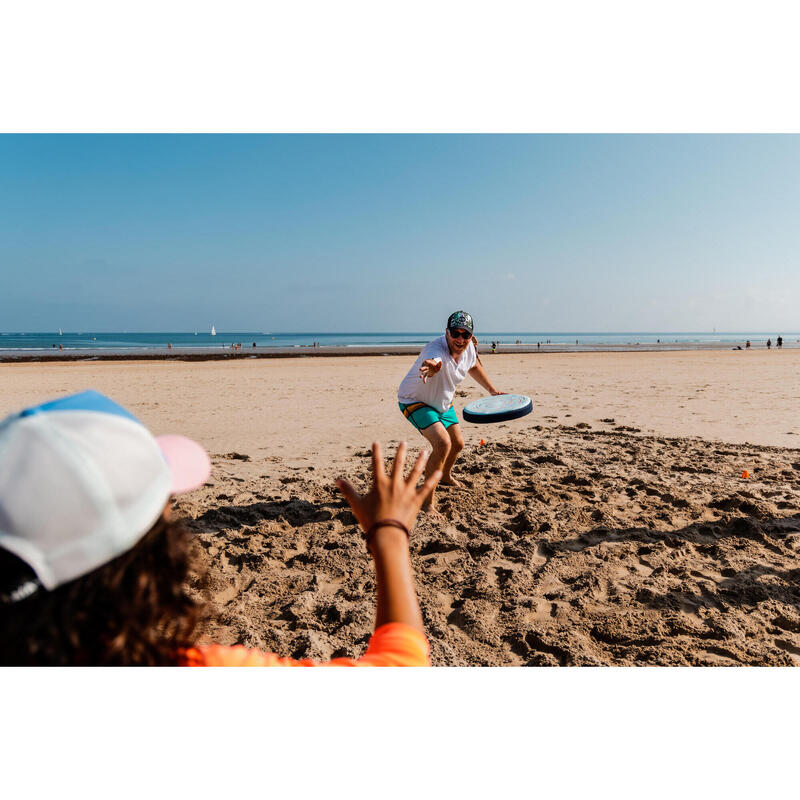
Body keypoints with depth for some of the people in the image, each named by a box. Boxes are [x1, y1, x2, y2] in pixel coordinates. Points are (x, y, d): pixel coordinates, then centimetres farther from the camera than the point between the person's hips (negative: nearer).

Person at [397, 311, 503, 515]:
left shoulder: (469, 348, -13)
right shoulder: (437, 349, -36)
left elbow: (474, 366, 11)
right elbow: (434, 361, -62)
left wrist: (492, 390, 14)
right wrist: (430, 367, -85)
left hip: (443, 402, 8)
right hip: (415, 401, -8)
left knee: (457, 444, 20)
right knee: (442, 443, -26)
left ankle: (445, 476, 53)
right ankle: (428, 500, -13)